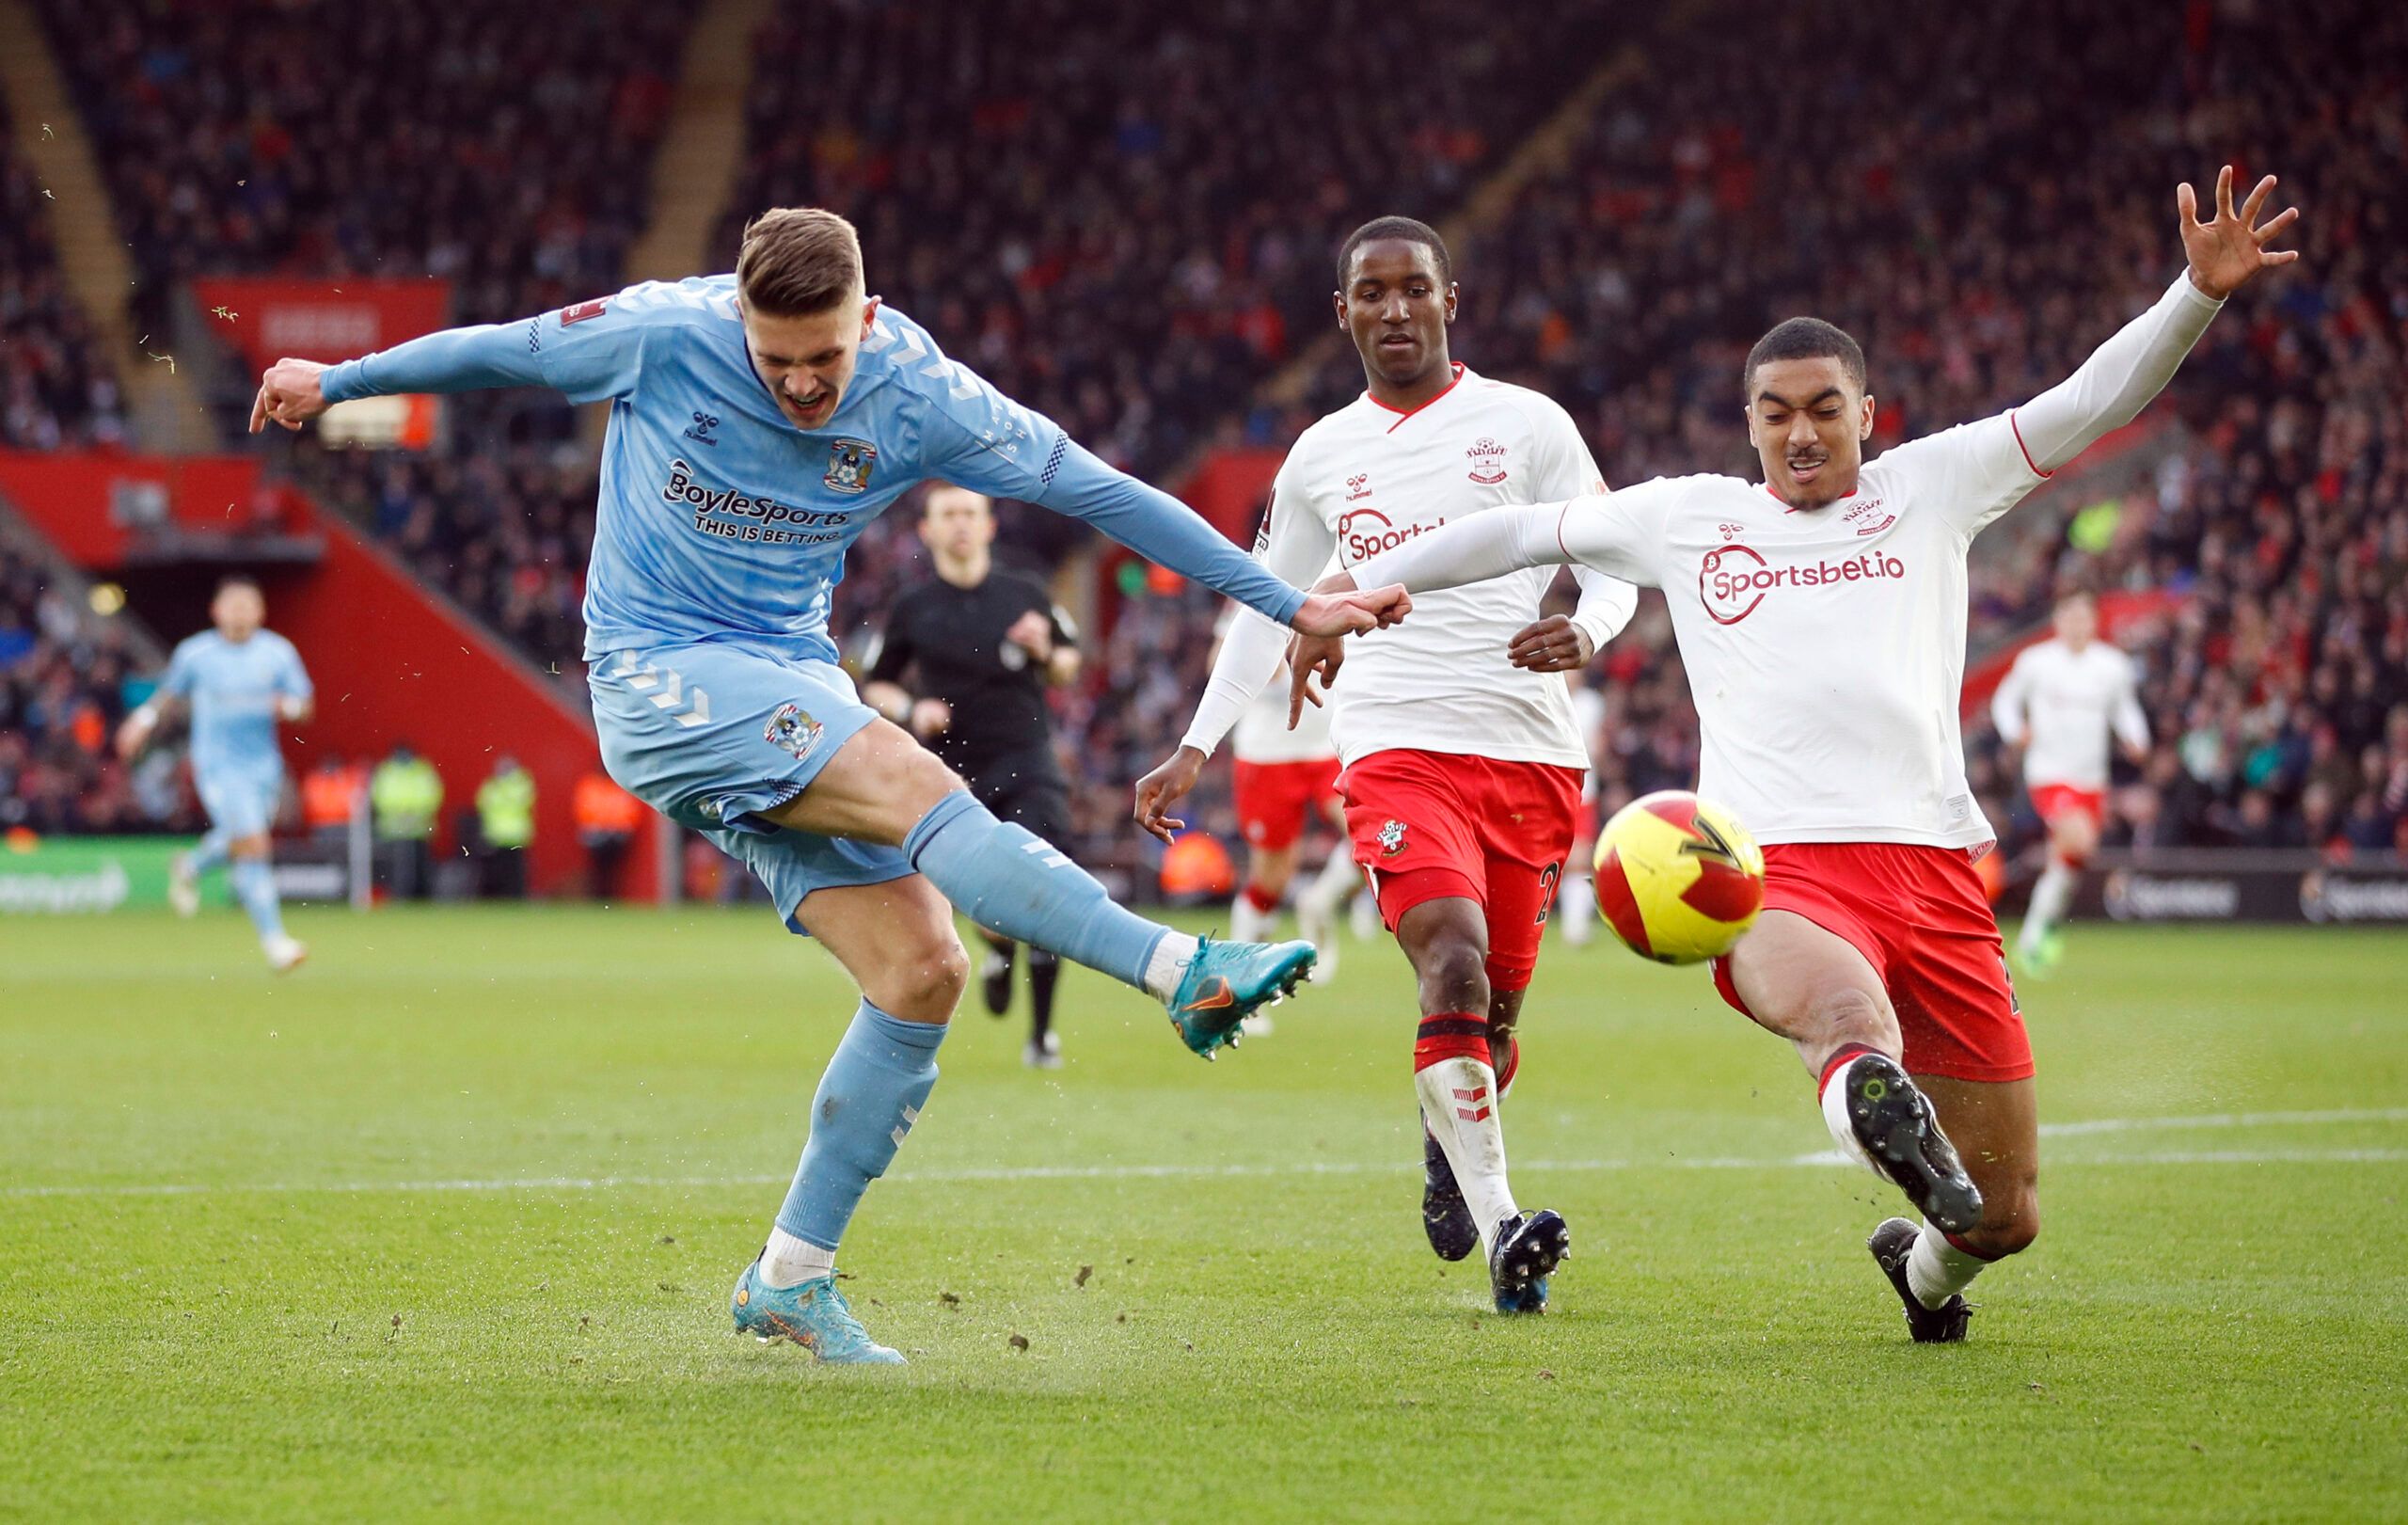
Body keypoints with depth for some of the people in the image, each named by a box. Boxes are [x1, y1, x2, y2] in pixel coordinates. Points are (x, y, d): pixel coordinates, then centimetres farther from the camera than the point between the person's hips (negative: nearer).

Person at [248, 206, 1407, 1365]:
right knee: (918, 789, -28)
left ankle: (790, 1278, 0)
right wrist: (336, 382, 16)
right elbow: (503, 351, 4)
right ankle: (1187, 973, -33)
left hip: (791, 684, 5)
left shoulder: (919, 396, -8)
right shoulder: (662, 334, -14)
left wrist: (1288, 605, -3)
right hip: (659, 673, -5)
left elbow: (1098, 489, -4)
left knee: (921, 971, -9)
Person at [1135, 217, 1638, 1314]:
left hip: (1530, 750, 1)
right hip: (1399, 749, -1)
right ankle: (1501, 1232, -33)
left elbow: (1615, 565, 7)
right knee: (1454, 969, -24)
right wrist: (1195, 751, 18)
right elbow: (1268, 609, 24)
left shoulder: (1526, 424, 6)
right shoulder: (1319, 459, 13)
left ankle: (1446, 1137, 41)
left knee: (1495, 1009, 6)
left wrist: (1583, 632, -16)